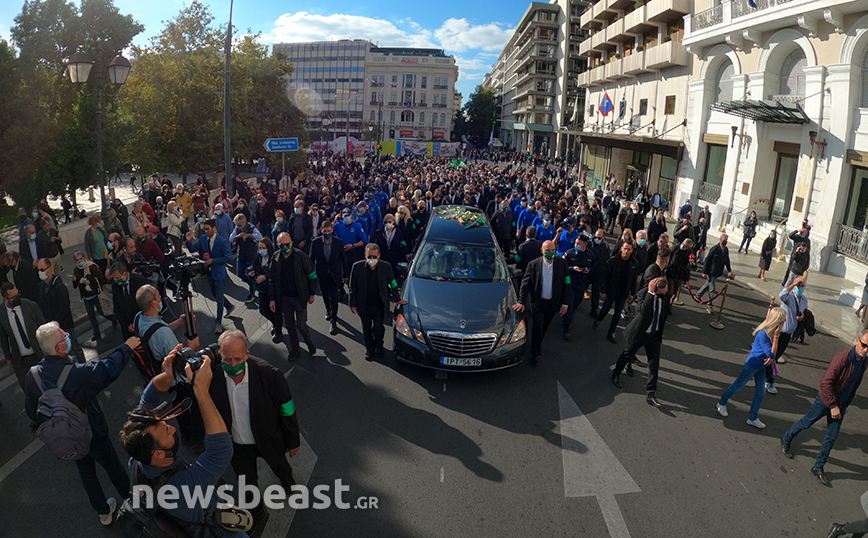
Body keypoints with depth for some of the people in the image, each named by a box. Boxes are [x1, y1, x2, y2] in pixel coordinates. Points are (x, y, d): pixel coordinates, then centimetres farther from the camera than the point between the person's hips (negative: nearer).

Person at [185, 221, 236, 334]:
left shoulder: (223, 241, -17)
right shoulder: (203, 239, -1)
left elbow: (228, 257, -18)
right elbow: (193, 249, 1)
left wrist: (213, 260, -22)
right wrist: (189, 241, -17)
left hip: (219, 273, -6)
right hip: (208, 272, 6)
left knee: (219, 299, 2)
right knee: (215, 295, 21)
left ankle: (218, 322, 14)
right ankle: (229, 306, 46)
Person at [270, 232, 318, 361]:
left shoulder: (300, 256, -15)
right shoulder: (275, 258, -4)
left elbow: (311, 275, -6)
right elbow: (273, 279, 5)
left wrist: (312, 293, -3)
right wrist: (272, 299, 4)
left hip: (300, 297, -4)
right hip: (284, 298, 4)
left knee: (301, 325, -1)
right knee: (289, 325, 14)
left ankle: (310, 342, 29)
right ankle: (294, 350, 32)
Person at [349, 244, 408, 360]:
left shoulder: (386, 267, -9)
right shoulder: (357, 266, -10)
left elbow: (393, 285, 4)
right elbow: (352, 288, -2)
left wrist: (397, 299, -3)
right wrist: (352, 304, -2)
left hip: (379, 305, -1)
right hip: (364, 306, 1)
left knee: (378, 329, -2)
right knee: (367, 330, 14)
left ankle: (379, 346, 30)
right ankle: (369, 349, 39)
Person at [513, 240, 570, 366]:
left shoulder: (561, 263, -5)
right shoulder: (533, 264, -10)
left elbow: (566, 284, 0)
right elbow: (525, 284, -8)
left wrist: (565, 303, -2)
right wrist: (521, 302, -16)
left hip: (553, 303, 3)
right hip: (538, 303, -2)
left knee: (544, 327, 18)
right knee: (537, 326, -4)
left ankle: (538, 345, 43)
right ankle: (535, 353, 14)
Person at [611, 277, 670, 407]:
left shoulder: (664, 296, -5)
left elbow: (662, 317, 10)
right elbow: (643, 312, -39)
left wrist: (660, 335, 14)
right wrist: (650, 292, -40)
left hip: (654, 335, 4)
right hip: (638, 333, -4)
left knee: (654, 364, 1)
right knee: (627, 355, 16)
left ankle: (651, 395, 10)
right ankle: (616, 374, 45)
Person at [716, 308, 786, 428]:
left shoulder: (774, 332, -5)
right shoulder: (763, 333, -30)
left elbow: (772, 354, 5)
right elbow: (771, 354, -29)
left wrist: (771, 358, -17)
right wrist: (776, 337, -31)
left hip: (762, 367, 8)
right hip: (752, 365, -8)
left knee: (760, 393, 12)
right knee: (738, 386, 10)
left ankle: (753, 418, 27)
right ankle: (722, 404, 32)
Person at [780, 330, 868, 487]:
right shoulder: (843, 358, -25)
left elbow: (854, 386, 13)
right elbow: (826, 382, -24)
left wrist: (844, 405, 15)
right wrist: (833, 406, -21)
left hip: (840, 404, 6)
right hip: (826, 401, -6)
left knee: (832, 437, 8)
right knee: (806, 423, 11)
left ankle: (818, 467, 20)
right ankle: (786, 440, 36)